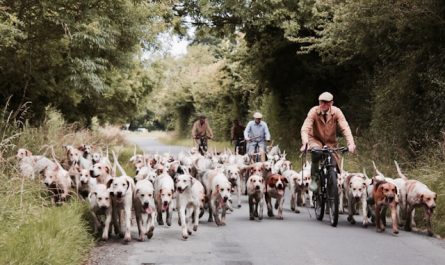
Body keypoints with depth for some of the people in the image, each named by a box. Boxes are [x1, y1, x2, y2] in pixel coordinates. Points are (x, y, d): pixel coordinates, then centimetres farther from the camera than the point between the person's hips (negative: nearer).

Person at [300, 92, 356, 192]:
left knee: (335, 165, -11)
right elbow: (305, 128, -28)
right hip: (315, 140, -2)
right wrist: (305, 143, -45)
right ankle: (314, 179, -20)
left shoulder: (336, 112, -16)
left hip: (331, 142, 2)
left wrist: (351, 144, -40)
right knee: (316, 151, -35)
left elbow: (345, 128, -24)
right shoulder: (314, 111, -19)